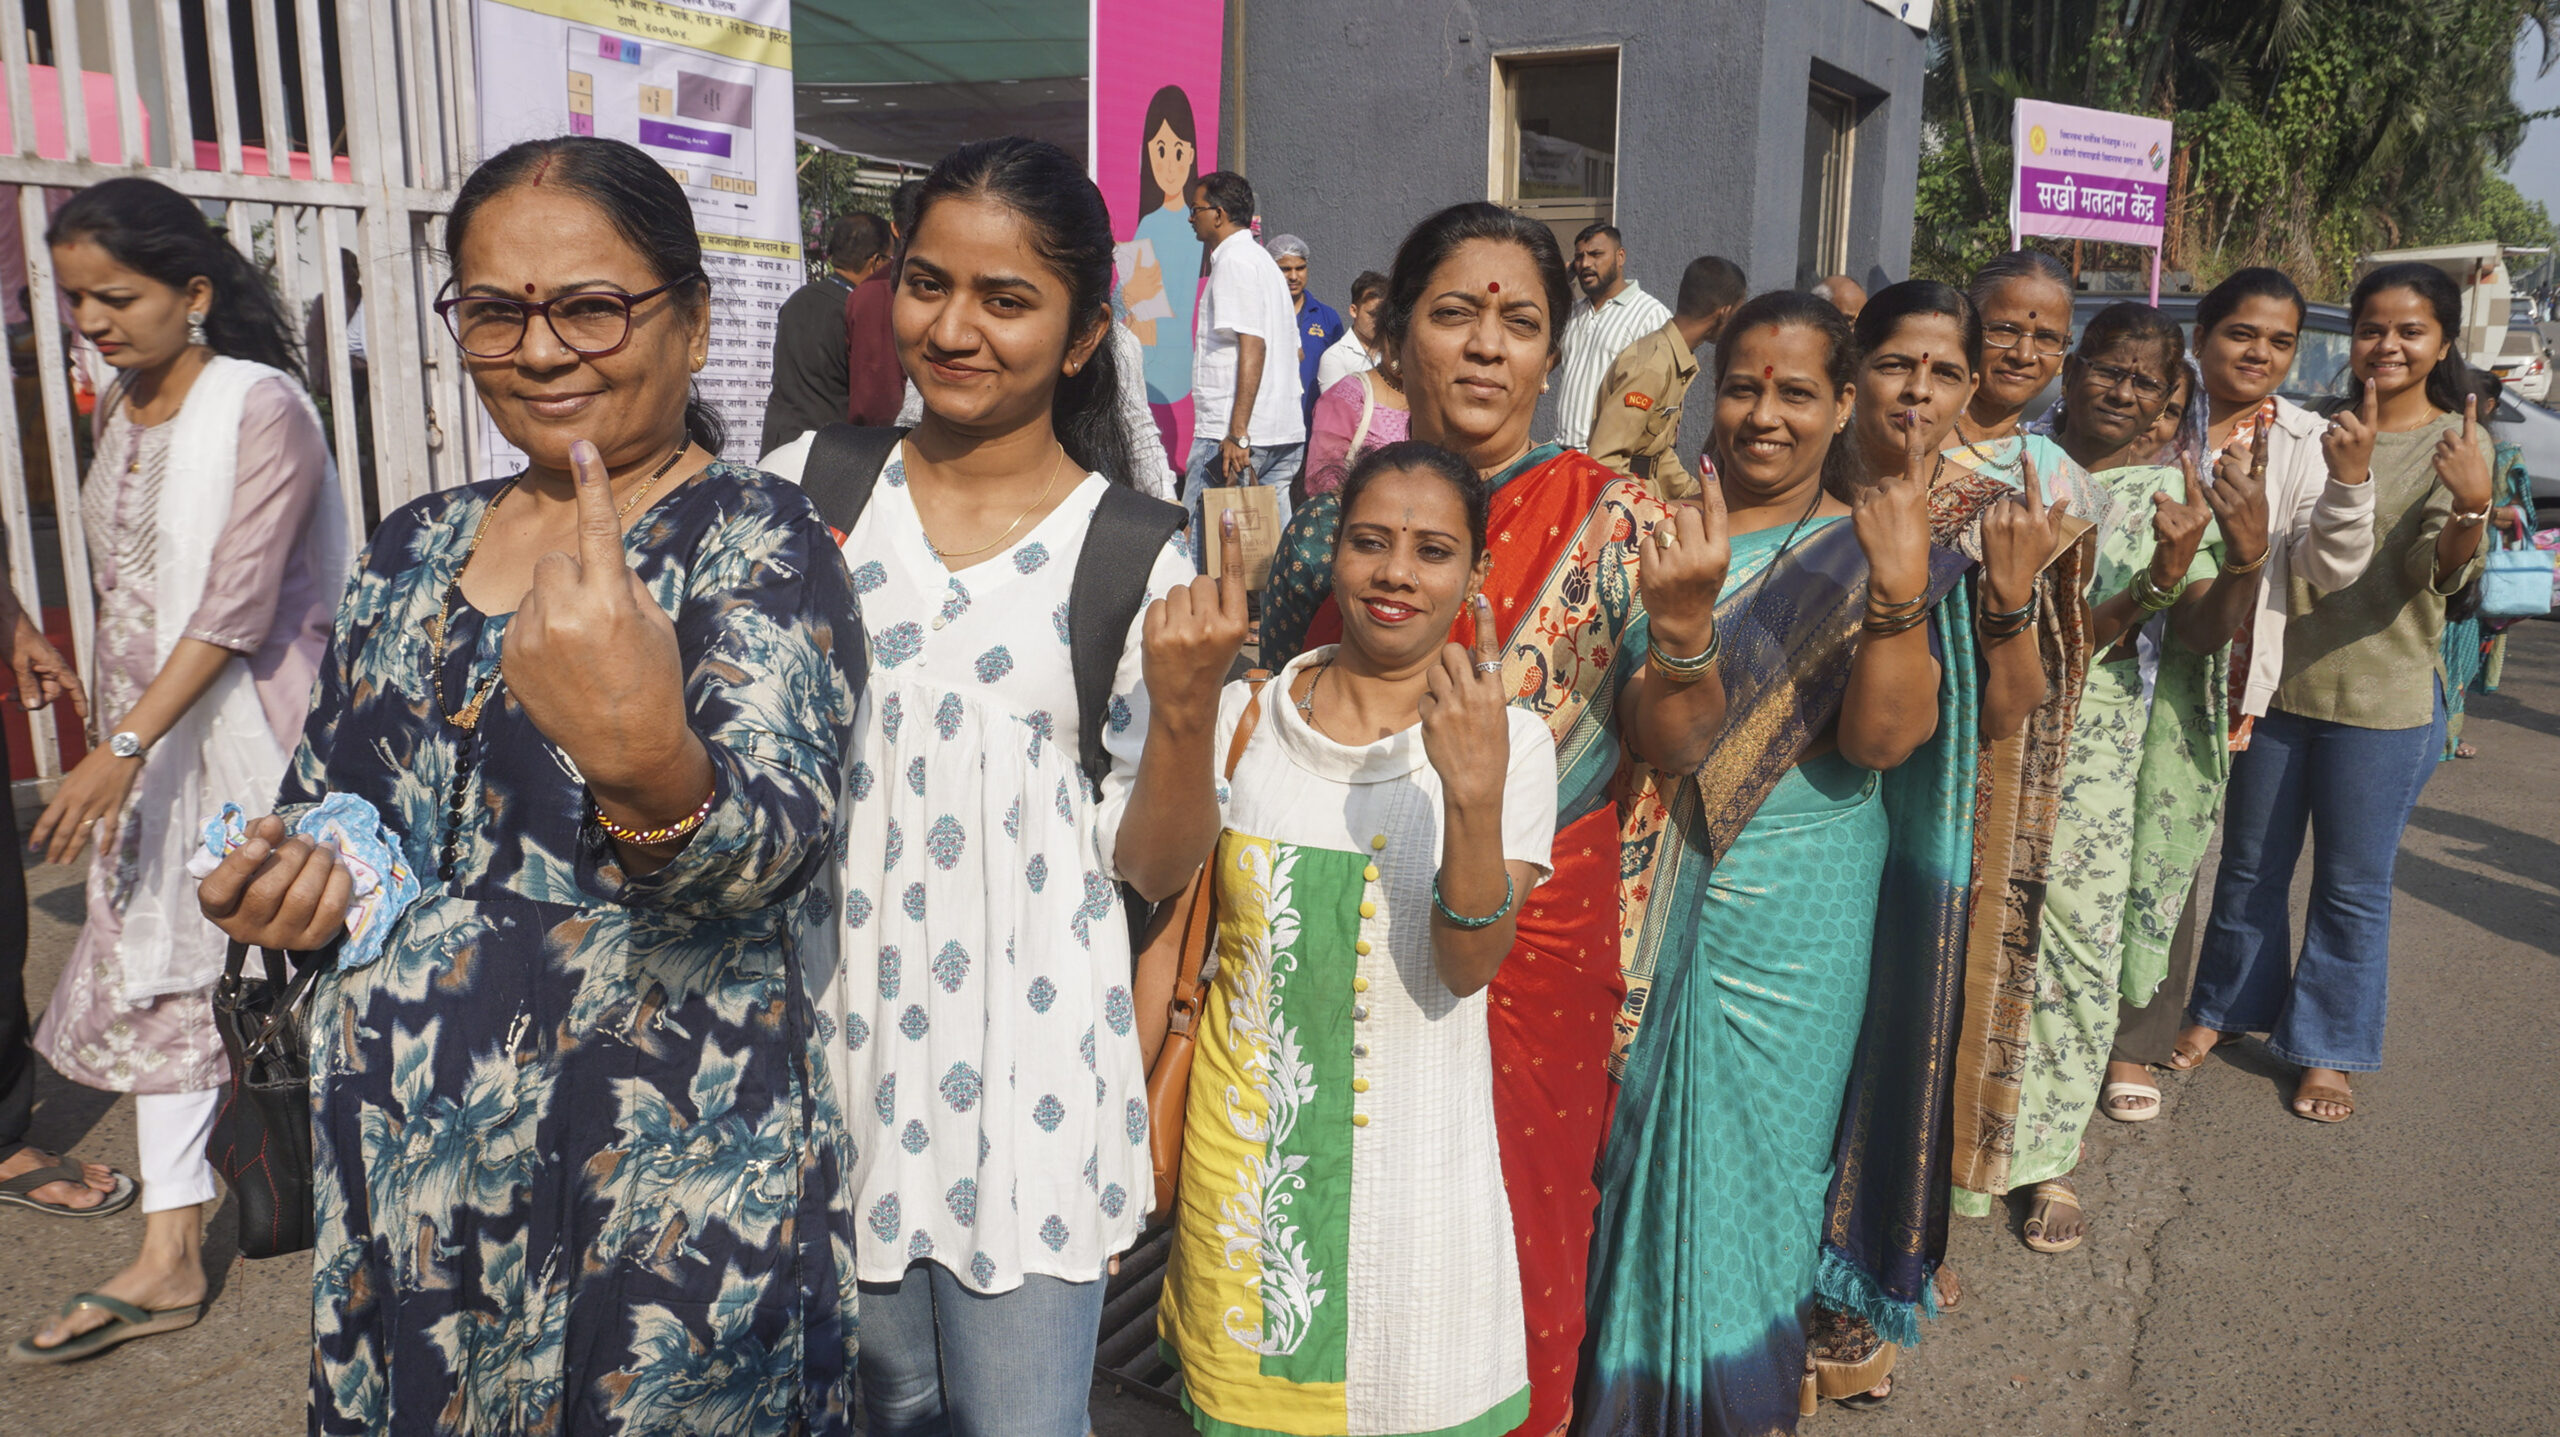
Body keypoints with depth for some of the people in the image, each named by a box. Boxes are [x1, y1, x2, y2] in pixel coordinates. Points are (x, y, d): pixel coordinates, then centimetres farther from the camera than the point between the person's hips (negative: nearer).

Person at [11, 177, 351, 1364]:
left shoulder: (263, 409, -15)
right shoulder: (119, 409, 9)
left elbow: (236, 603, -22)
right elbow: (124, 585, 16)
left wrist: (123, 746, -26)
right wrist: (119, 743, 15)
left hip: (245, 731, -7)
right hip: (149, 732, 7)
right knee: (157, 967, 6)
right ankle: (169, 1257, 13)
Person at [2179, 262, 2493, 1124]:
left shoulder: (2458, 443, -5)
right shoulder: (2319, 429, 6)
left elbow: (2441, 576, -15)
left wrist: (2471, 505, -35)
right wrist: (2341, 472, -12)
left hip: (2383, 700, -3)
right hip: (2278, 678, 3)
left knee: (2354, 884, 6)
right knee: (2250, 865, 14)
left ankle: (2328, 1049, 21)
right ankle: (2225, 1009, 31)